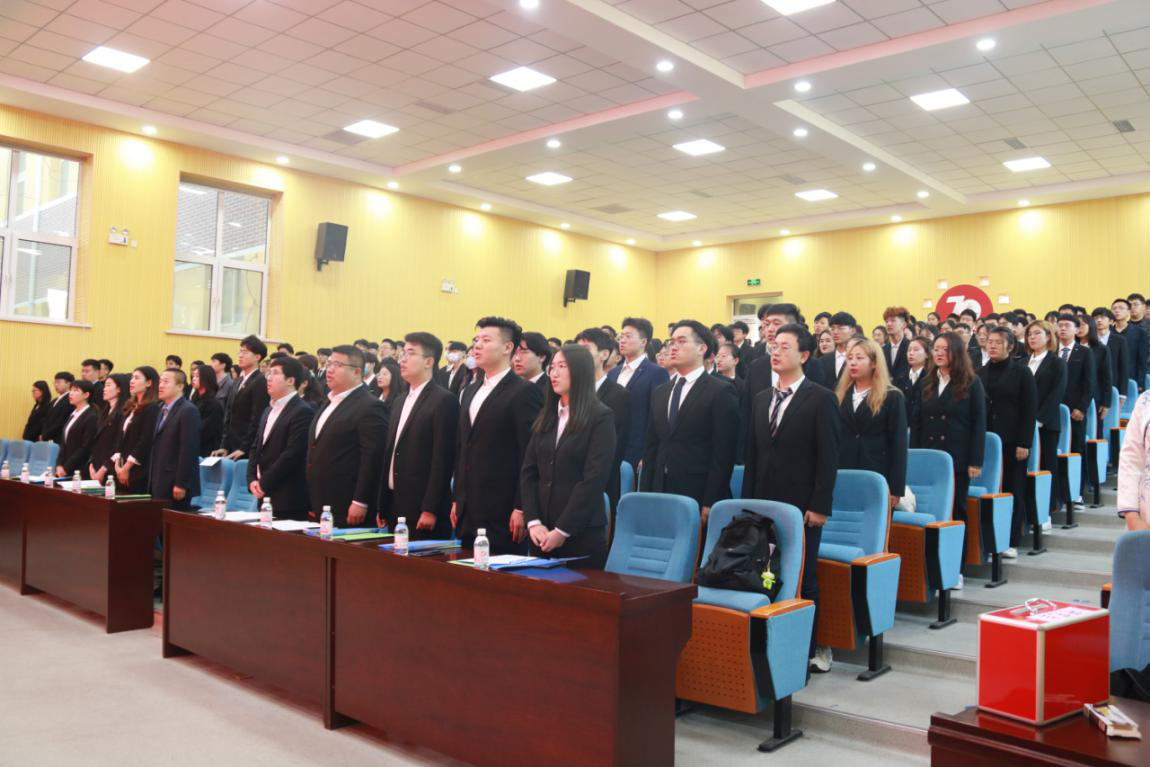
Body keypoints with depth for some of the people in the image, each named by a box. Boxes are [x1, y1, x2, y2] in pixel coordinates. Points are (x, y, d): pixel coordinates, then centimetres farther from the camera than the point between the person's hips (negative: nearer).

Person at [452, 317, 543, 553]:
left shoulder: (525, 392, -8)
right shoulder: (470, 391, 16)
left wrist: (521, 509, -16)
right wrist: (457, 500, 16)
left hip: (502, 514, -7)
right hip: (468, 511, 7)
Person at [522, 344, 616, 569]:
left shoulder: (601, 418, -6)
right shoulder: (545, 417, 12)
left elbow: (594, 479, -13)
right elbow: (528, 472, 7)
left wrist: (562, 531, -15)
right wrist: (533, 522, -6)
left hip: (582, 534, -5)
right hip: (542, 534, 5)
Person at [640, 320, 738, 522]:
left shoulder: (721, 392, -5)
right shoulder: (660, 393, 15)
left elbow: (723, 454, -10)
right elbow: (651, 448, 14)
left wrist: (710, 503, -15)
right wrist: (645, 496, 7)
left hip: (698, 498, -5)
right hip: (660, 495, 5)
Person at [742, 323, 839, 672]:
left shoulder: (821, 399, -3)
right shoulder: (760, 399, 13)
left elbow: (828, 457, -8)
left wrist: (819, 506, -13)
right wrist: (748, 500, 9)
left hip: (802, 506, -5)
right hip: (764, 503, 5)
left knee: (803, 579, 3)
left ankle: (807, 649, 16)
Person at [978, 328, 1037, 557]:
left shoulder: (1021, 372, -1)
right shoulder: (981, 373, 9)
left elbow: (1030, 409, -5)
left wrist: (1024, 443, -12)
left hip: (1011, 441, -3)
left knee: (1013, 489, 4)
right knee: (987, 490, 2)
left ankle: (1011, 541, 12)